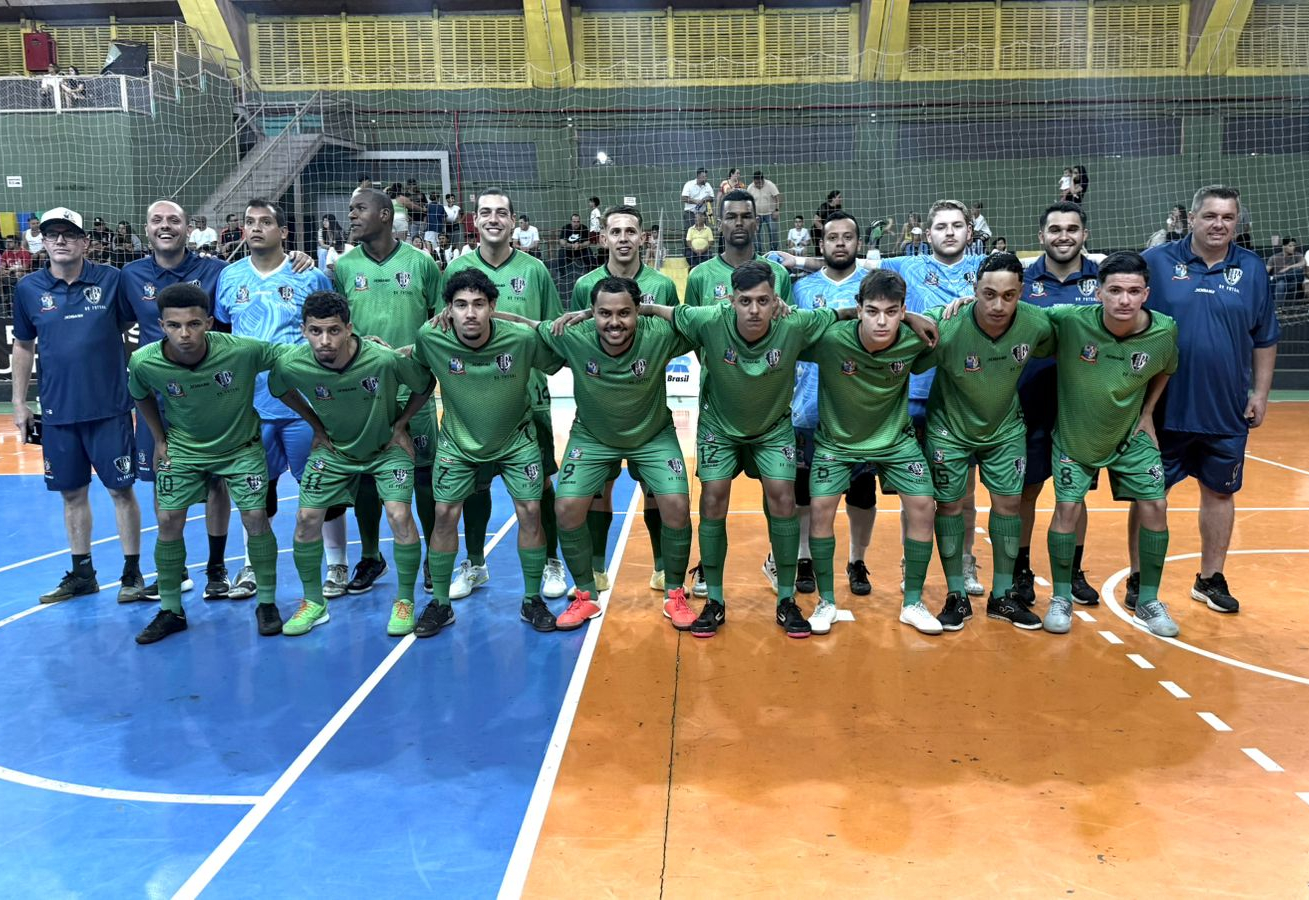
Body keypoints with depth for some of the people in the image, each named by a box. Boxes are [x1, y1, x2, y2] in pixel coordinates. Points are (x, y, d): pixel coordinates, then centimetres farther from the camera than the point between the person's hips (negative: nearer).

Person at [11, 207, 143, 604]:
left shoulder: (111, 280, -4)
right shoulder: (28, 288, 3)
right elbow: (23, 347, 12)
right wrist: (19, 402, 11)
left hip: (109, 407, -3)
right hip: (57, 411, 3)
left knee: (121, 489, 3)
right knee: (72, 493, 12)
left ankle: (132, 572, 15)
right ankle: (81, 573, 26)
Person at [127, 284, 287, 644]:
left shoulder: (243, 350, -31)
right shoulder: (144, 362, -23)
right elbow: (141, 396, 2)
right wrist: (159, 441, 4)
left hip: (241, 445, -2)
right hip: (182, 448, 2)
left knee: (255, 518, -7)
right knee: (168, 522, -1)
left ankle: (267, 603, 11)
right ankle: (170, 611, 17)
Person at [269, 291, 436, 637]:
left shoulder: (385, 359, -32)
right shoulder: (291, 364, -24)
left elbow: (425, 385, -11)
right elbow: (280, 390, 3)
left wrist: (400, 425, -10)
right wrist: (317, 426, 1)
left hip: (387, 447, -2)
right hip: (334, 449, 3)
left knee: (400, 515, -17)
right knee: (306, 518, -4)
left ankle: (405, 602, 3)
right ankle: (313, 602, 17)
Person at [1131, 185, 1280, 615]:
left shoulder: (1252, 270, 3)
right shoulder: (1156, 262, -5)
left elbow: (1265, 340, 9)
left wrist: (1260, 394, 5)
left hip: (1227, 413, 3)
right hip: (1163, 409, -3)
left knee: (1219, 492, 14)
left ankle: (1211, 579, 29)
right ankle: (1139, 578, 20)